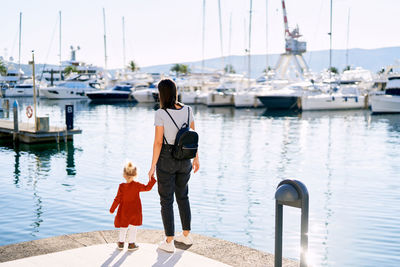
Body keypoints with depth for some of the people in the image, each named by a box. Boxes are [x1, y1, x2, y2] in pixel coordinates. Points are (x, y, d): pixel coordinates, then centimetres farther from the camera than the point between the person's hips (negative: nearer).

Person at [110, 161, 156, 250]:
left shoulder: (122, 187, -13)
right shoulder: (137, 185, -16)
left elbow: (118, 199, -9)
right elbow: (147, 188, -9)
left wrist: (112, 209, 2)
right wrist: (152, 178, 0)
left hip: (124, 211, 1)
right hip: (135, 211, -1)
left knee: (123, 226, 17)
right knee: (133, 226, 11)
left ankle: (121, 242, 24)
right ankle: (131, 244, 15)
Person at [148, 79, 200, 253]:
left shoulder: (160, 114, -18)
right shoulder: (187, 110, -4)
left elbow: (158, 142, -18)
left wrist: (153, 167, -10)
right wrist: (196, 158, 15)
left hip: (166, 160, -5)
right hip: (184, 160, 5)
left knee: (166, 200, 8)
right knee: (182, 196, 22)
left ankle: (169, 242, 14)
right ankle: (186, 235, 31)